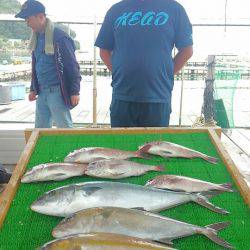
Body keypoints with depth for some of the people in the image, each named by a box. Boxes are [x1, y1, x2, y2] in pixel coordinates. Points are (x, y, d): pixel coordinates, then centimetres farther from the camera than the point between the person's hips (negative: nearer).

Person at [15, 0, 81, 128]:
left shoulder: (59, 37, -13)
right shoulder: (36, 38, 11)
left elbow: (72, 66, -13)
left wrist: (75, 91, -14)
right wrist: (33, 89, 18)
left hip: (57, 92, -8)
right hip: (41, 92, 8)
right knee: (40, 129, 14)